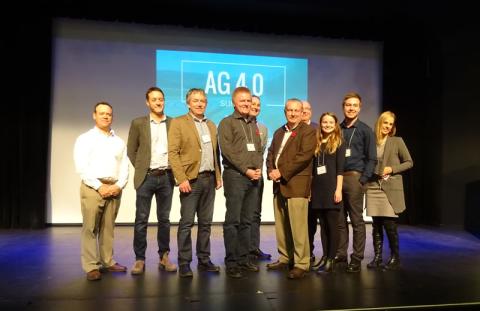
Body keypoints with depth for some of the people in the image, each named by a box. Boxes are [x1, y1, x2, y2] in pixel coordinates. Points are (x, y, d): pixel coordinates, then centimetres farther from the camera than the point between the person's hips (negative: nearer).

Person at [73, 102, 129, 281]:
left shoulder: (119, 142, 15)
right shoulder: (85, 139, 3)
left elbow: (124, 168, 10)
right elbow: (81, 167, -6)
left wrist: (118, 186, -6)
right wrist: (99, 186, -13)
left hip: (114, 189, 4)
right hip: (92, 188, -3)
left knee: (108, 228, 8)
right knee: (90, 228, -3)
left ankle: (107, 262, 16)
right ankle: (91, 267, 2)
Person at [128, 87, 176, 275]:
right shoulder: (138, 123, 4)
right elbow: (131, 150, 7)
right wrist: (140, 168, 2)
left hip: (167, 177, 1)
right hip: (146, 177, -1)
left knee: (164, 219, 8)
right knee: (141, 220, 2)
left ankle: (164, 257, 19)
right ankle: (139, 259, 12)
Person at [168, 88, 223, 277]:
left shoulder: (211, 125, 17)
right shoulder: (178, 123, -1)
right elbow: (172, 153, -9)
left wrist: (218, 176, 10)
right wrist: (181, 179, -16)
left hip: (209, 179, 6)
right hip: (191, 179, -5)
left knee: (205, 222, 10)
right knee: (187, 223, -2)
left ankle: (204, 260, 19)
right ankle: (184, 263, 7)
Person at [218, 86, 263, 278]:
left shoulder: (253, 124, 19)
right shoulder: (227, 122, 0)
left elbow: (259, 149, 17)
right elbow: (227, 150, -10)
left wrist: (259, 169, 0)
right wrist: (246, 170, -13)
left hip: (253, 177, 6)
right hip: (235, 176, -6)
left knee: (246, 221, 10)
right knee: (233, 221, -3)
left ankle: (244, 259, 18)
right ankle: (231, 263, 4)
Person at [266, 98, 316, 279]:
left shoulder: (308, 131, -3)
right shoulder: (279, 132, 21)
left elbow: (304, 156, -14)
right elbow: (271, 153, 16)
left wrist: (282, 172, -16)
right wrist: (271, 171, -3)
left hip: (296, 184, -7)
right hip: (279, 184, 7)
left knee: (298, 226, -7)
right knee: (281, 225, 12)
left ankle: (301, 264, 2)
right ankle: (285, 258, 25)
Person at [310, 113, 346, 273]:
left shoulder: (339, 143, 3)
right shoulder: (316, 143, 13)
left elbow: (340, 168, -5)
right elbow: (312, 168, 12)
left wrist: (338, 189, -13)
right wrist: (310, 188, 6)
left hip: (331, 188, -4)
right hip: (317, 188, 4)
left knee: (332, 225, -1)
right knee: (323, 225, 8)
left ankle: (331, 260, 4)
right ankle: (325, 257, 14)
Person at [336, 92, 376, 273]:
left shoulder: (365, 130, 3)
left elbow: (372, 158, 0)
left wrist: (363, 180, -9)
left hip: (354, 178, -3)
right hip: (337, 178, 3)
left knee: (357, 220, 0)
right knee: (340, 220, 6)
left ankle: (357, 259, 6)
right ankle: (340, 254, 16)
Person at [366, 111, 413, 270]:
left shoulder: (397, 141, 2)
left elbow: (409, 162, 4)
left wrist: (392, 169, -9)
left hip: (390, 188, -2)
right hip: (373, 188, 3)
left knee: (389, 224, -4)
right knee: (376, 225, 6)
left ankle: (395, 257, 13)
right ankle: (377, 257, 16)